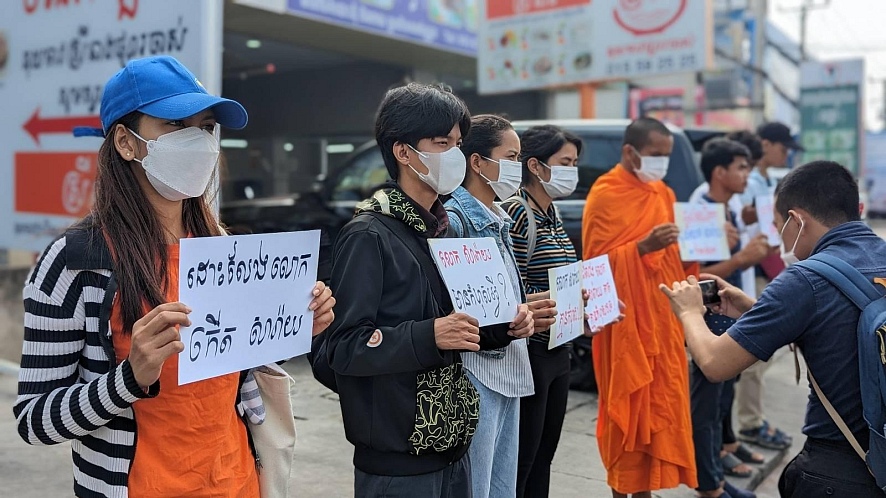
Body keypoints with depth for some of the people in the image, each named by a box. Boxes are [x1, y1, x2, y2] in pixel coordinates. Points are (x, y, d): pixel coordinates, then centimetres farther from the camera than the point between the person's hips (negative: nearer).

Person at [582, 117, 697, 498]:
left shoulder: (663, 193, 14)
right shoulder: (605, 194, -8)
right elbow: (597, 261, -13)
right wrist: (643, 247, -24)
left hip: (661, 319, 7)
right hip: (626, 322, -7)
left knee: (660, 406, 10)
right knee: (627, 408, -1)